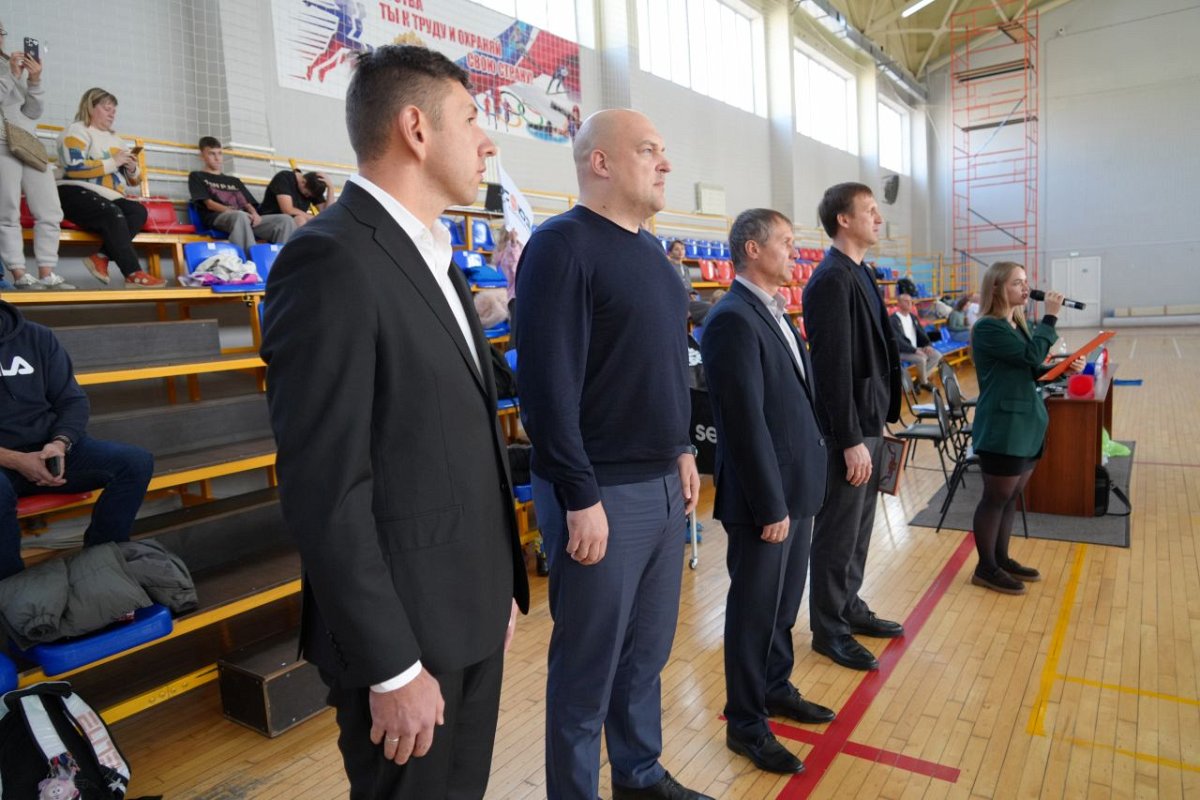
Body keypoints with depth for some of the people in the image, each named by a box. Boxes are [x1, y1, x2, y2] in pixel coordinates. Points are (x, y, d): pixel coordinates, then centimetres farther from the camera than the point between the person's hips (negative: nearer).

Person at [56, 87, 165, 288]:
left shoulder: (115, 139, 25)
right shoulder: (76, 131, 2)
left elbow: (133, 180, 24)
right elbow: (74, 167, -16)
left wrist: (132, 169, 0)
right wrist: (112, 162, -12)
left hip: (109, 197, 7)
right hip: (76, 193, -7)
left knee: (138, 211, -24)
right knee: (113, 214, -36)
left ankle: (101, 257, -28)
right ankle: (134, 275, -40)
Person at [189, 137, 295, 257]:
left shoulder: (234, 181, 33)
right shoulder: (197, 176, 19)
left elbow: (248, 203, 20)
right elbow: (209, 204, 3)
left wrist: (254, 214, -5)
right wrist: (232, 211, -14)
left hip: (246, 218, 5)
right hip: (217, 218, -5)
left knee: (286, 219, -18)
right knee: (240, 216, -43)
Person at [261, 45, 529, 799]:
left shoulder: (436, 257, 11)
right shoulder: (331, 261, -18)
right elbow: (326, 491, -21)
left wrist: (504, 584, 14)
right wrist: (392, 666, -17)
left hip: (472, 613, 8)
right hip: (405, 627, -8)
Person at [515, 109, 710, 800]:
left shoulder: (650, 249, 13)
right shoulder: (563, 245, -13)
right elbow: (549, 385, -19)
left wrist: (681, 448, 15)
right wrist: (582, 497, -19)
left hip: (663, 484, 8)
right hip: (603, 492, -8)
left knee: (649, 651, 20)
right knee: (588, 666, 8)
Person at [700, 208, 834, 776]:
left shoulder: (776, 312, 11)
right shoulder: (733, 320, -19)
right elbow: (746, 424, -22)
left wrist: (796, 492, 13)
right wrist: (771, 506, -19)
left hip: (797, 486, 9)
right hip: (764, 497, -9)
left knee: (784, 602, 22)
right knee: (755, 610, 6)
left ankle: (776, 688, 41)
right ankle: (746, 724, 24)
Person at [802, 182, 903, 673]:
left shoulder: (858, 274, 13)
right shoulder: (832, 279, -17)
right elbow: (834, 366, -21)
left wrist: (878, 420, 15)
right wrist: (850, 440, -20)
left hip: (869, 420, 9)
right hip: (848, 428, -9)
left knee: (859, 526, 19)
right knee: (838, 532, 3)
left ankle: (850, 608, 34)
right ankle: (829, 630, 17)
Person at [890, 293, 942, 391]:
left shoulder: (913, 317, 12)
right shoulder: (893, 320, -14)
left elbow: (921, 333, 16)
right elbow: (898, 341, -21)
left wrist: (928, 345, -5)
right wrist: (915, 350, -26)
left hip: (915, 348, 8)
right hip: (901, 352, -8)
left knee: (937, 355, -6)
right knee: (922, 358, -30)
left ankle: (919, 380, -4)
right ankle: (924, 382, -4)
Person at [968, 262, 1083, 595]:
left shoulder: (1017, 324, 13)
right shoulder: (988, 327, -15)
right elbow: (1031, 355, -23)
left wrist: (1063, 368, 5)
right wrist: (1050, 316, -15)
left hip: (1024, 422, 9)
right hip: (1001, 426, -9)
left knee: (1011, 496, 16)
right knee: (996, 497, 0)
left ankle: (1001, 559, 28)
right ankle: (986, 568, 12)